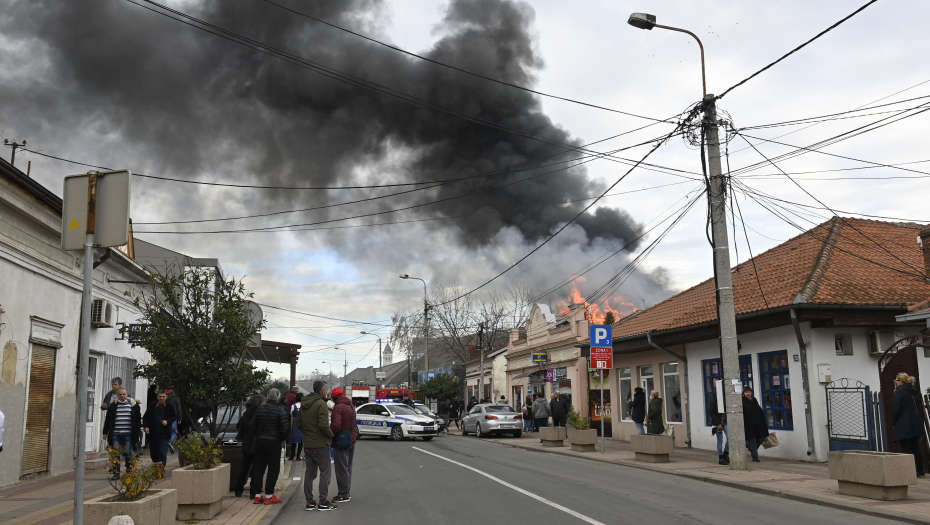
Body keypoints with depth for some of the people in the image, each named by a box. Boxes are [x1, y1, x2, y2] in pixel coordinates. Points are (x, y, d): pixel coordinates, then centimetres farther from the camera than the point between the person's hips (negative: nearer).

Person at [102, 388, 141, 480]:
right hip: (115, 434, 1)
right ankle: (116, 473, 7)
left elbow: (138, 419, 10)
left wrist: (138, 431, 5)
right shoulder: (113, 405, 8)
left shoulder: (133, 405, 5)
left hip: (127, 434, -1)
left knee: (127, 453, 0)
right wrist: (105, 432, 10)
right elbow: (107, 420, 13)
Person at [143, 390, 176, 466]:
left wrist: (167, 421, -9)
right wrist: (146, 426, -4)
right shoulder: (152, 406, 3)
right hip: (152, 433, 3)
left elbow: (175, 416, 8)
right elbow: (145, 417, 10)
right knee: (153, 451, 13)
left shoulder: (169, 407, -1)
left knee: (162, 452, -10)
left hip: (164, 434, -3)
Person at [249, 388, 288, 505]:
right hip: (274, 442, -5)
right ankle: (269, 495, 3)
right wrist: (282, 438, 1)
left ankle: (257, 495, 14)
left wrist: (258, 435, 14)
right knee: (273, 469, 2)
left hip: (260, 442, 5)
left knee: (258, 468, 11)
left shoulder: (259, 409, 5)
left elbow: (252, 425, 7)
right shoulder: (280, 410, -12)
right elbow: (285, 428, -15)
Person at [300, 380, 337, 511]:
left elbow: (299, 423, 15)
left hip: (307, 444, 8)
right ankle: (323, 502, -1)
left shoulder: (304, 404, 11)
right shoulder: (321, 404, -16)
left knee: (310, 473, 13)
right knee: (325, 472, -1)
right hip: (320, 444, -8)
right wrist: (331, 435, -7)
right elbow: (324, 425, -22)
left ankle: (309, 502, 16)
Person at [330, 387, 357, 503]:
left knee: (342, 469, -4)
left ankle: (344, 495, -1)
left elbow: (336, 425, -27)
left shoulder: (338, 408, -17)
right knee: (348, 468, 17)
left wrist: (330, 435, -13)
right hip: (351, 440, 9)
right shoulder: (351, 407, 14)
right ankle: (347, 492, 24)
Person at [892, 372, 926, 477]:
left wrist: (893, 424, -6)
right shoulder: (914, 392, 12)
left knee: (906, 449, -4)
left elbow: (895, 409, -16)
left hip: (903, 426, -8)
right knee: (916, 448, 14)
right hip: (915, 424, 8)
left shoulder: (899, 392, -13)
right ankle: (920, 472, 17)